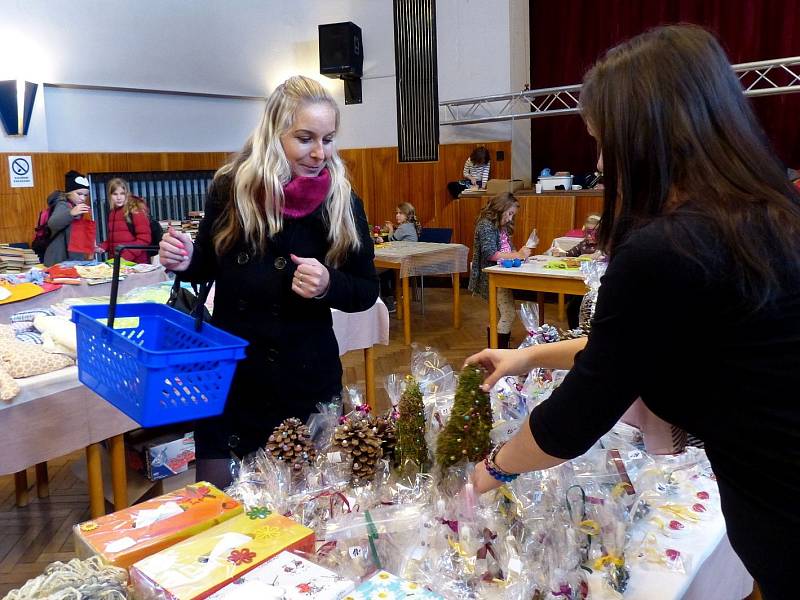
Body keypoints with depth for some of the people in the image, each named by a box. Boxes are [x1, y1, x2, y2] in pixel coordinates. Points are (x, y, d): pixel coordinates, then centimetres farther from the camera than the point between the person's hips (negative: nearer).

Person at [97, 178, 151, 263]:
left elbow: (144, 239, -14)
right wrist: (103, 247, 6)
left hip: (136, 263, -5)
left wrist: (126, 256, -19)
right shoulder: (111, 212, 12)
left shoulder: (136, 210, -7)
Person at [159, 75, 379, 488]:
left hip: (307, 380, -1)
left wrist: (329, 285, -21)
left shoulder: (342, 201, -7)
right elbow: (209, 267, 10)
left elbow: (367, 291, -1)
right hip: (228, 375, 1)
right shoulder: (230, 188, -4)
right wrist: (184, 261, -12)